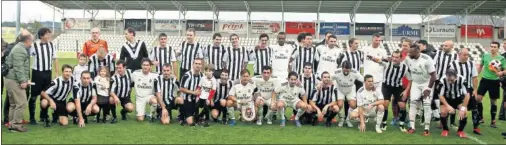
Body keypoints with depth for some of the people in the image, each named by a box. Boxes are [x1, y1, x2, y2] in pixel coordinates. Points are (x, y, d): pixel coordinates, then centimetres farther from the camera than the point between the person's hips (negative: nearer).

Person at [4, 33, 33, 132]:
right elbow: (18, 67, -22)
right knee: (21, 103, -9)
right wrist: (23, 81, -22)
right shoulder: (20, 50, -14)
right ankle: (16, 124, -6)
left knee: (13, 103, 14)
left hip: (11, 80, 11)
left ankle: (12, 124, 19)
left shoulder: (19, 48, 19)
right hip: (15, 80, -11)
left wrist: (26, 79, 21)